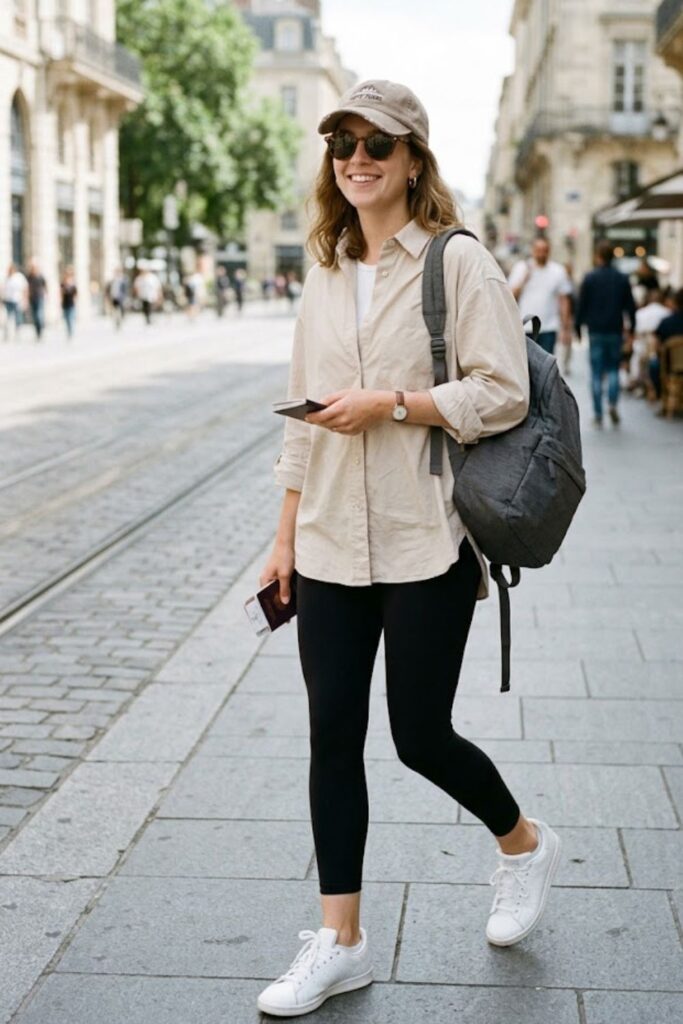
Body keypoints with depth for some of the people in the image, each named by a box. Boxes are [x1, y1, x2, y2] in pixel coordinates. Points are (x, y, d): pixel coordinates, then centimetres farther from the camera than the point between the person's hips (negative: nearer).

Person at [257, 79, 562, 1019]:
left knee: (420, 737, 1)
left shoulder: (459, 262, -5)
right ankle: (340, 941, 17)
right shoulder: (325, 275, 12)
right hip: (330, 548, 6)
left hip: (425, 546, -5)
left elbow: (503, 393, -12)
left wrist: (389, 401, -18)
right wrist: (286, 537, 13)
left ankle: (524, 844, 33)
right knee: (333, 738, 6)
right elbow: (305, 417, 15)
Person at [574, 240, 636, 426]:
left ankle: (598, 414, 2)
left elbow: (581, 305, -4)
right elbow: (630, 306, 6)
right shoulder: (622, 279, 3)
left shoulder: (590, 278, -5)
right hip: (615, 331, 2)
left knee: (597, 373, 3)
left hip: (596, 331, -2)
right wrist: (631, 330, 14)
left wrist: (578, 327, 6)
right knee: (613, 369, 13)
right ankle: (613, 403, -9)